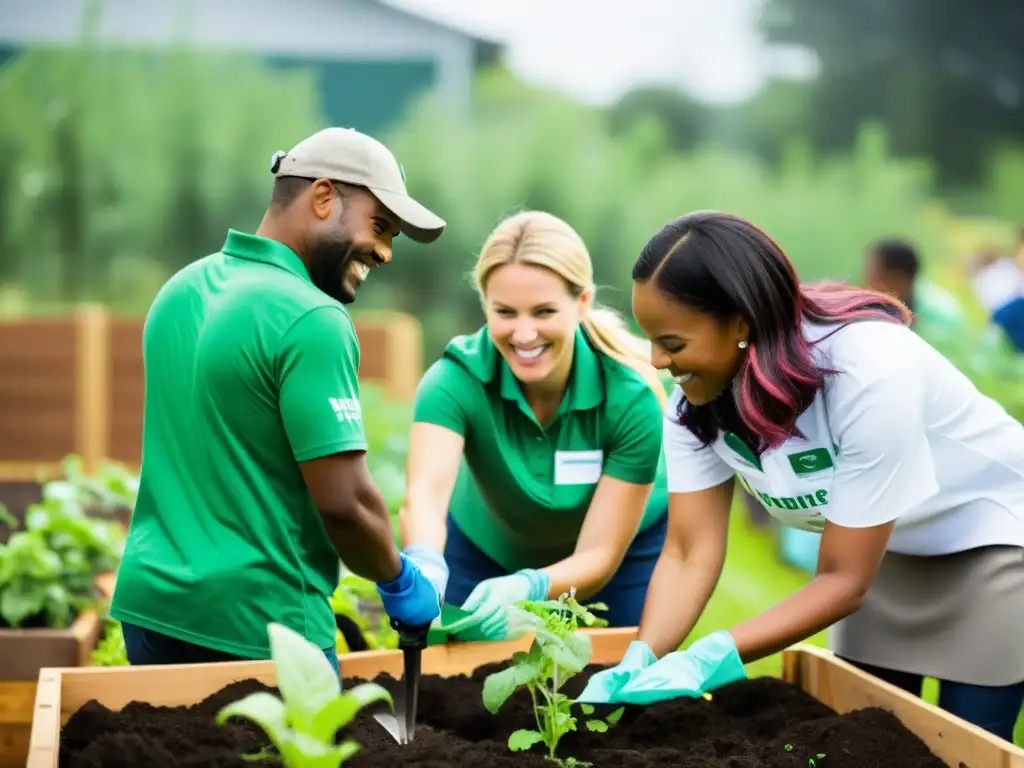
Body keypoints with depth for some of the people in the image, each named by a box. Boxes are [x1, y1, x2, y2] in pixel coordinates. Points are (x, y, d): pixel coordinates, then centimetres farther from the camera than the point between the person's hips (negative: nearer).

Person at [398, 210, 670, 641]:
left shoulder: (630, 396, -30)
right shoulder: (457, 379, -30)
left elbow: (599, 555, -28)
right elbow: (423, 496, -46)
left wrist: (525, 587, -49)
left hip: (625, 553, 0)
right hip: (488, 546, 1)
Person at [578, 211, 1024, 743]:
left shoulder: (868, 369, -36)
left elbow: (844, 580, -31)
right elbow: (691, 553, -19)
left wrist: (713, 657, -41)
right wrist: (638, 660, -36)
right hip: (885, 547, 5)